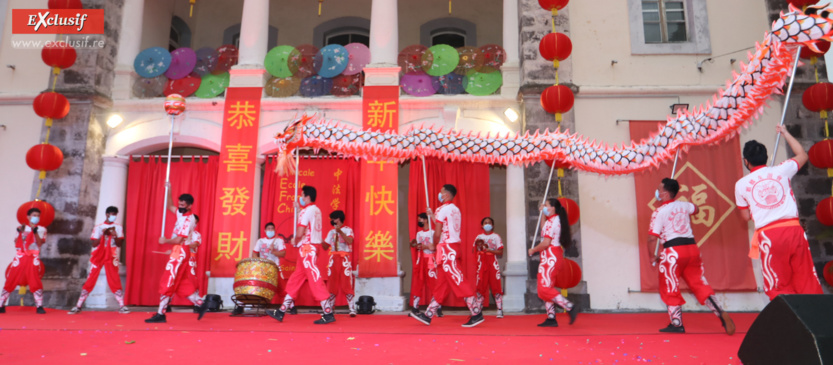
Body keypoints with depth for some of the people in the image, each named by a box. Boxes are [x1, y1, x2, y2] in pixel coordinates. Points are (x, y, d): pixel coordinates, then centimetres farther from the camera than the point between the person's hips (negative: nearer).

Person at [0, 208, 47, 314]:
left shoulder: (41, 229, 8)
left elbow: (40, 243, -7)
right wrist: (19, 233, -11)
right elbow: (16, 243, 4)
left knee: (36, 282, -9)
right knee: (10, 281, 3)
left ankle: (39, 306, -6)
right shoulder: (22, 228, 12)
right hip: (19, 258, 2)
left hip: (33, 259, -2)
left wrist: (35, 232, -19)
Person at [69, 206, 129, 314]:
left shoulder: (118, 227, 5)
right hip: (97, 257, 0)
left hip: (111, 258, 0)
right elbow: (94, 244, -3)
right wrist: (102, 234, -15)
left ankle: (122, 306, -2)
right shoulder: (98, 227, 3)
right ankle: (78, 306, 7)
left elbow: (120, 245, -1)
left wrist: (115, 236, -18)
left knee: (115, 282, -4)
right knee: (89, 281, -1)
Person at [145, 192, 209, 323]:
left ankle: (160, 314, 0)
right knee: (183, 283, 11)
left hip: (180, 252, -9)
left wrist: (165, 241, -6)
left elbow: (178, 240, -20)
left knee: (167, 283, -5)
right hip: (178, 252, 9)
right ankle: (200, 304, 16)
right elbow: (171, 207, 27)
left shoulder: (188, 220, -16)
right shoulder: (181, 214, 11)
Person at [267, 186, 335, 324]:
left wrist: (296, 242, 0)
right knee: (295, 280, 12)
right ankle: (281, 312, 18)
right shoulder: (316, 210, 15)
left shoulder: (306, 211, -13)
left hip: (307, 248, -10)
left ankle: (328, 314, -6)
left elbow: (300, 233, -19)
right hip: (313, 248, 10)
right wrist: (298, 210, 23)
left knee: (316, 281, -8)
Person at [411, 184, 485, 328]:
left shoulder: (442, 209, -10)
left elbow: (438, 233, -13)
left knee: (459, 282, -8)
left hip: (447, 248, -10)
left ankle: (477, 314, -8)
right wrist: (432, 216, 29)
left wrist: (433, 246, 4)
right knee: (441, 283, 10)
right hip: (455, 246, 10)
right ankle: (428, 315, 16)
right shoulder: (456, 210, 17)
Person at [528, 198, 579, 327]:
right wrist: (542, 215, 30)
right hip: (552, 257, 10)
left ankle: (570, 307, -16)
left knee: (545, 288, -13)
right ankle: (551, 318, 10)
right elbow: (544, 231, 33)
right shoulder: (556, 220, 17)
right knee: (546, 288, 10)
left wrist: (533, 250, -6)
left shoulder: (552, 221, -14)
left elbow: (546, 242, -21)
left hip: (551, 257, -10)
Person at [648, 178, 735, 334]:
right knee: (699, 284, 13)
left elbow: (652, 238, -11)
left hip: (673, 250, -6)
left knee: (670, 289, 6)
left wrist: (652, 256, 2)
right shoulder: (684, 205, 12)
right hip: (692, 248, 6)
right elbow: (696, 209, 39)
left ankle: (676, 324, 9)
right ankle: (721, 313, 2)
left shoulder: (659, 212, -7)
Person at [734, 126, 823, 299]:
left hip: (768, 235, -2)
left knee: (779, 287, 5)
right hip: (794, 228, 2)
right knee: (808, 283, 9)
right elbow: (802, 155, 30)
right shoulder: (781, 171, 8)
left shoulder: (741, 184, 4)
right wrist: (785, 133, 38)